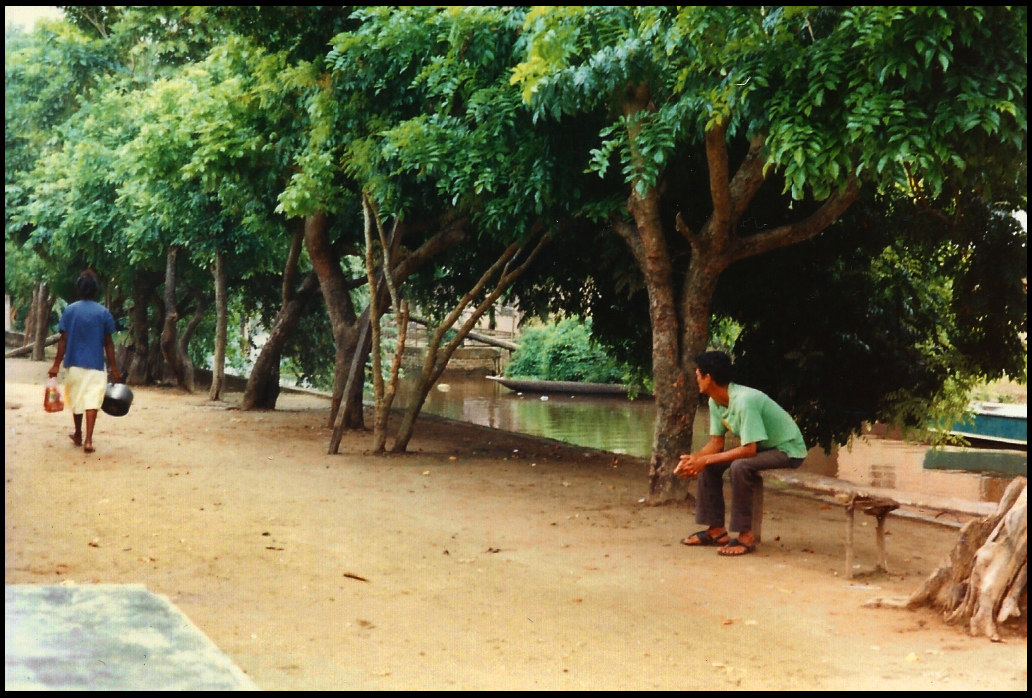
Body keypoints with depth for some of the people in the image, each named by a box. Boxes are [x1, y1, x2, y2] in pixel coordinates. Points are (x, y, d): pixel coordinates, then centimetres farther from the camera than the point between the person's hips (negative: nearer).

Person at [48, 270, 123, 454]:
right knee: (92, 401, -5)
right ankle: (88, 440, -17)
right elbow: (108, 343, -2)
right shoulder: (103, 313, -2)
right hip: (95, 364, -1)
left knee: (76, 400, 17)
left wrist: (57, 364, 1)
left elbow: (63, 340, -4)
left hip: (74, 363, 2)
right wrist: (114, 368, 4)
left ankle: (78, 435, 33)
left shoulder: (70, 310, -1)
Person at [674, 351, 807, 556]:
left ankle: (745, 537, -23)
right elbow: (716, 443, 1)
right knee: (708, 464, 0)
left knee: (739, 467, -33)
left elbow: (749, 450, -33)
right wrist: (694, 458, -18)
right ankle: (717, 530, 3)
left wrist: (705, 460, -30)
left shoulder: (744, 401, -32)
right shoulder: (715, 402, -4)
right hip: (761, 447, 9)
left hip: (788, 450, -9)